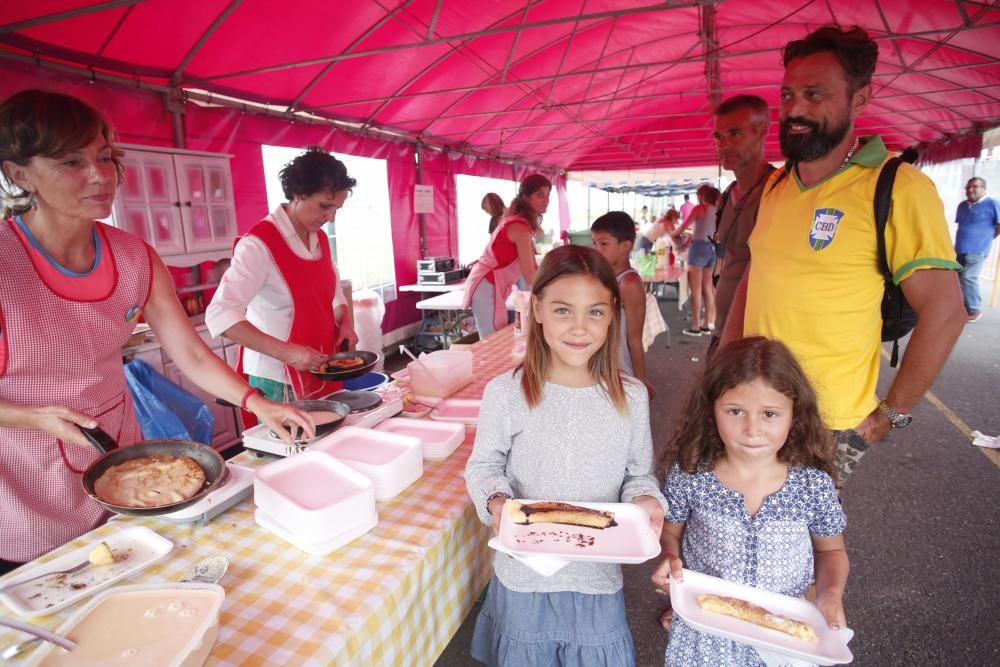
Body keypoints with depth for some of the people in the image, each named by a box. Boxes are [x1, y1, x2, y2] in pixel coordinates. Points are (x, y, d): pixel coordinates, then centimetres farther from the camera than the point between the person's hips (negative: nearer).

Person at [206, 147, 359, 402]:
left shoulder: (321, 239, 6)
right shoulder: (260, 244, -16)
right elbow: (220, 315, -23)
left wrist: (345, 323, -1)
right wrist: (286, 352, -31)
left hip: (321, 372, 7)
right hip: (278, 379, -7)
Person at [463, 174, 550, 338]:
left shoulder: (517, 221, 12)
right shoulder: (521, 227, -19)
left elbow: (531, 266, 12)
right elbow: (529, 275, -18)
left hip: (489, 285, 10)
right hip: (487, 287, -10)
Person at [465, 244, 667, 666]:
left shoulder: (631, 397, -8)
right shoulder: (505, 393, -15)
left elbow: (639, 473, 2)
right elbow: (484, 465, -4)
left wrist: (645, 499, -18)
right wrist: (495, 500, -23)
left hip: (599, 578, 1)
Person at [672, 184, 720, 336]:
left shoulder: (699, 208, -5)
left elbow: (683, 227, -4)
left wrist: (673, 234, 15)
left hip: (699, 247, -7)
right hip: (712, 248, 7)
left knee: (696, 289, -4)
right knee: (707, 288, 11)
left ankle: (695, 326, -4)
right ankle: (707, 325, 14)